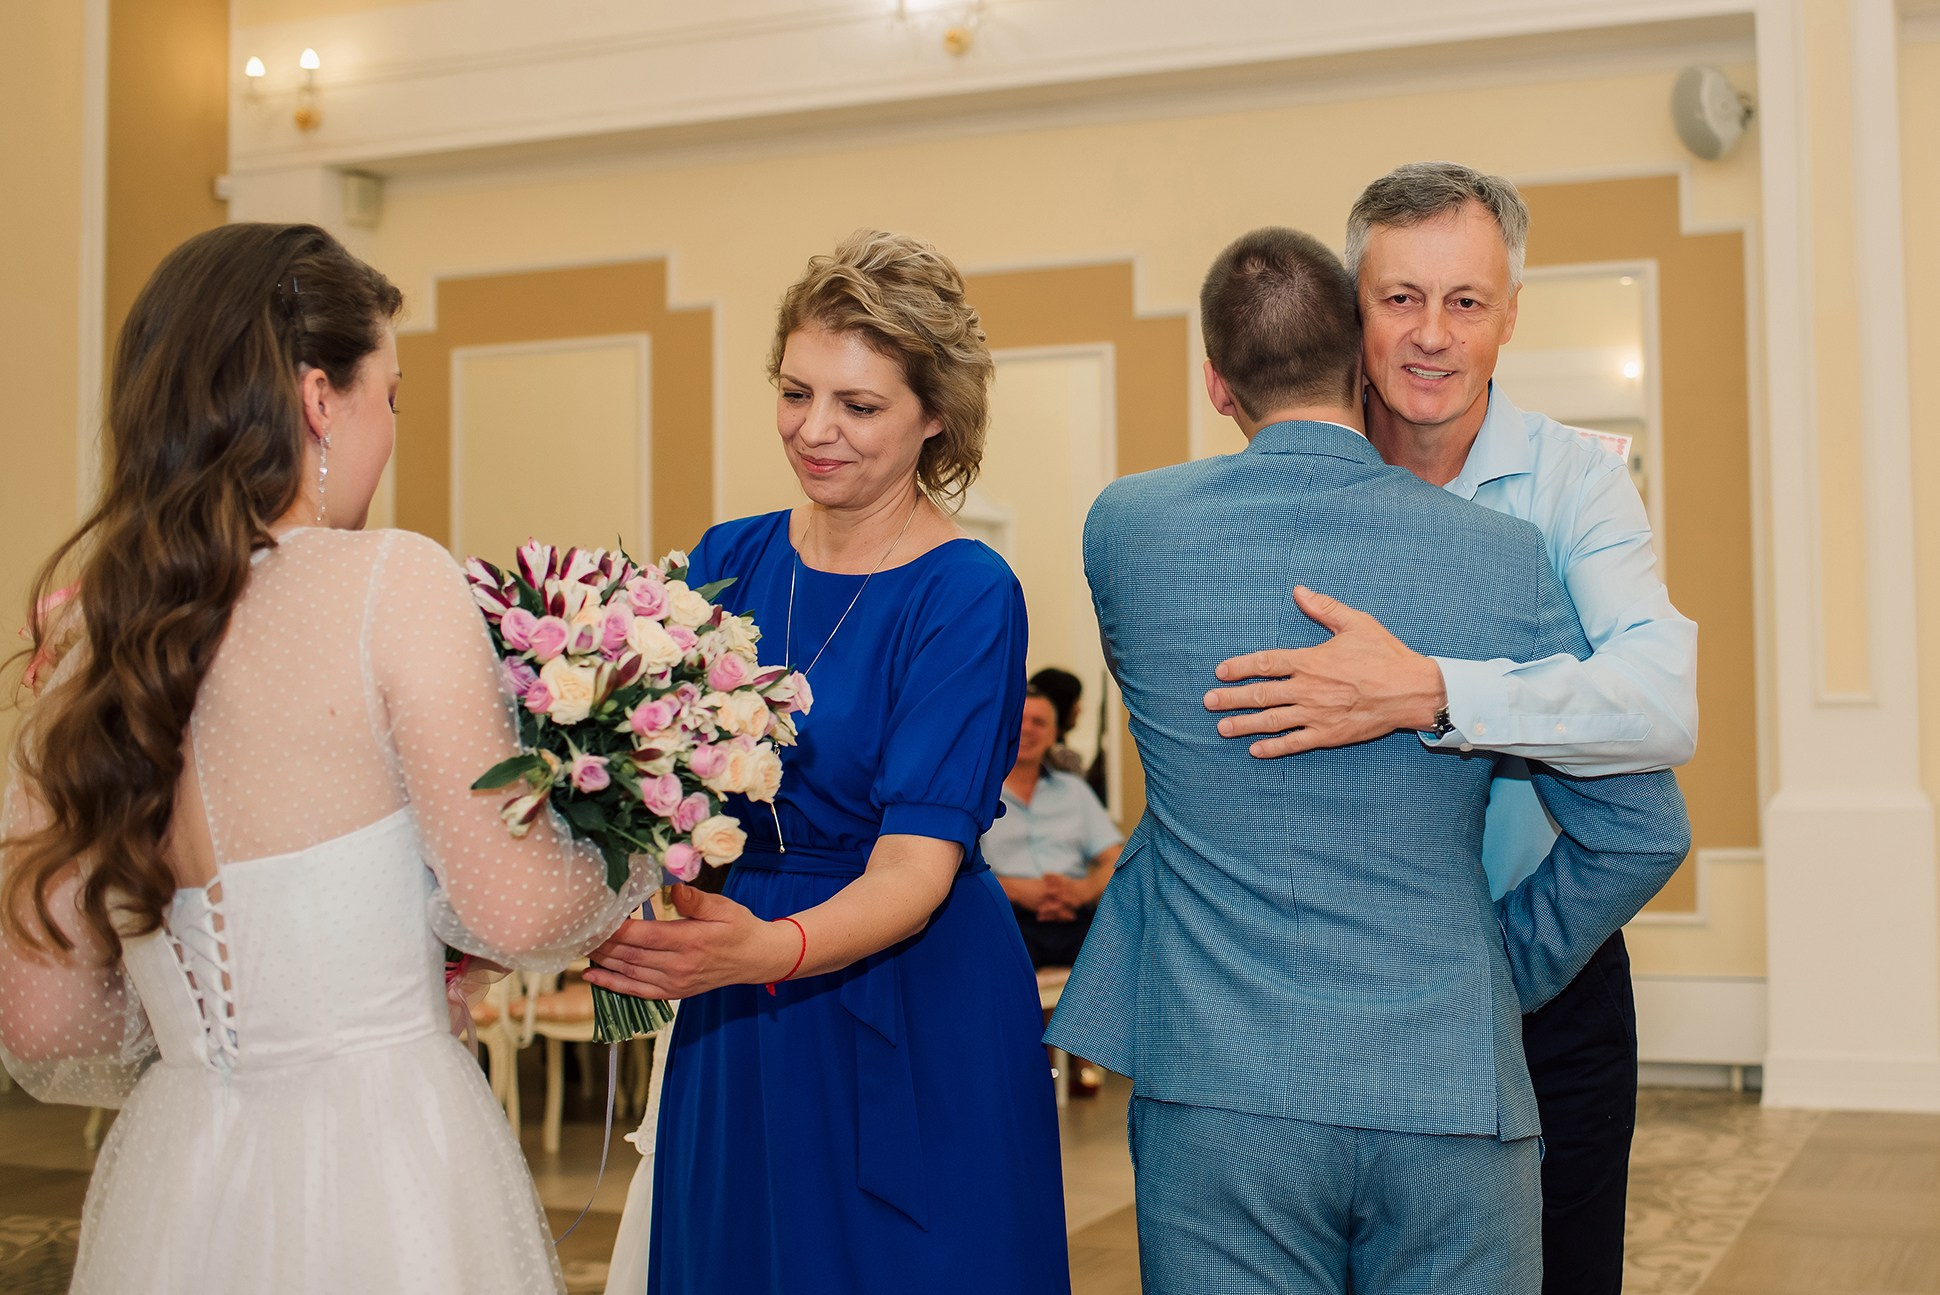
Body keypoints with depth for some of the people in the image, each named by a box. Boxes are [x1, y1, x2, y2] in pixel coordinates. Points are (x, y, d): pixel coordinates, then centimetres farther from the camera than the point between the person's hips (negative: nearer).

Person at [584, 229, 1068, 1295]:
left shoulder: (967, 597, -13)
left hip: (907, 1035, -5)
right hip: (729, 1038, 5)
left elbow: (915, 867, -21)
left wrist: (762, 949, -39)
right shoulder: (729, 561, 3)